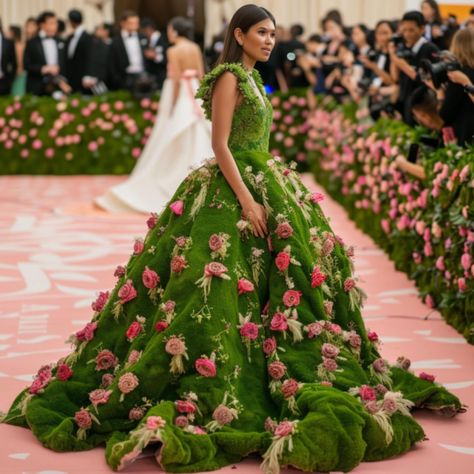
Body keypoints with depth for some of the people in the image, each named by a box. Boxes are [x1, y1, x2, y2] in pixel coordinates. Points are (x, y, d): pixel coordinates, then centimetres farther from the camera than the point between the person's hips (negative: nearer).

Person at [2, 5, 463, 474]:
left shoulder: (250, 78, 16)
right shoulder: (229, 78, -12)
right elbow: (220, 145, -19)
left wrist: (260, 193, 19)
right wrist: (246, 199, -23)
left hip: (262, 185, 10)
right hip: (233, 190, -10)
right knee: (228, 289, -8)